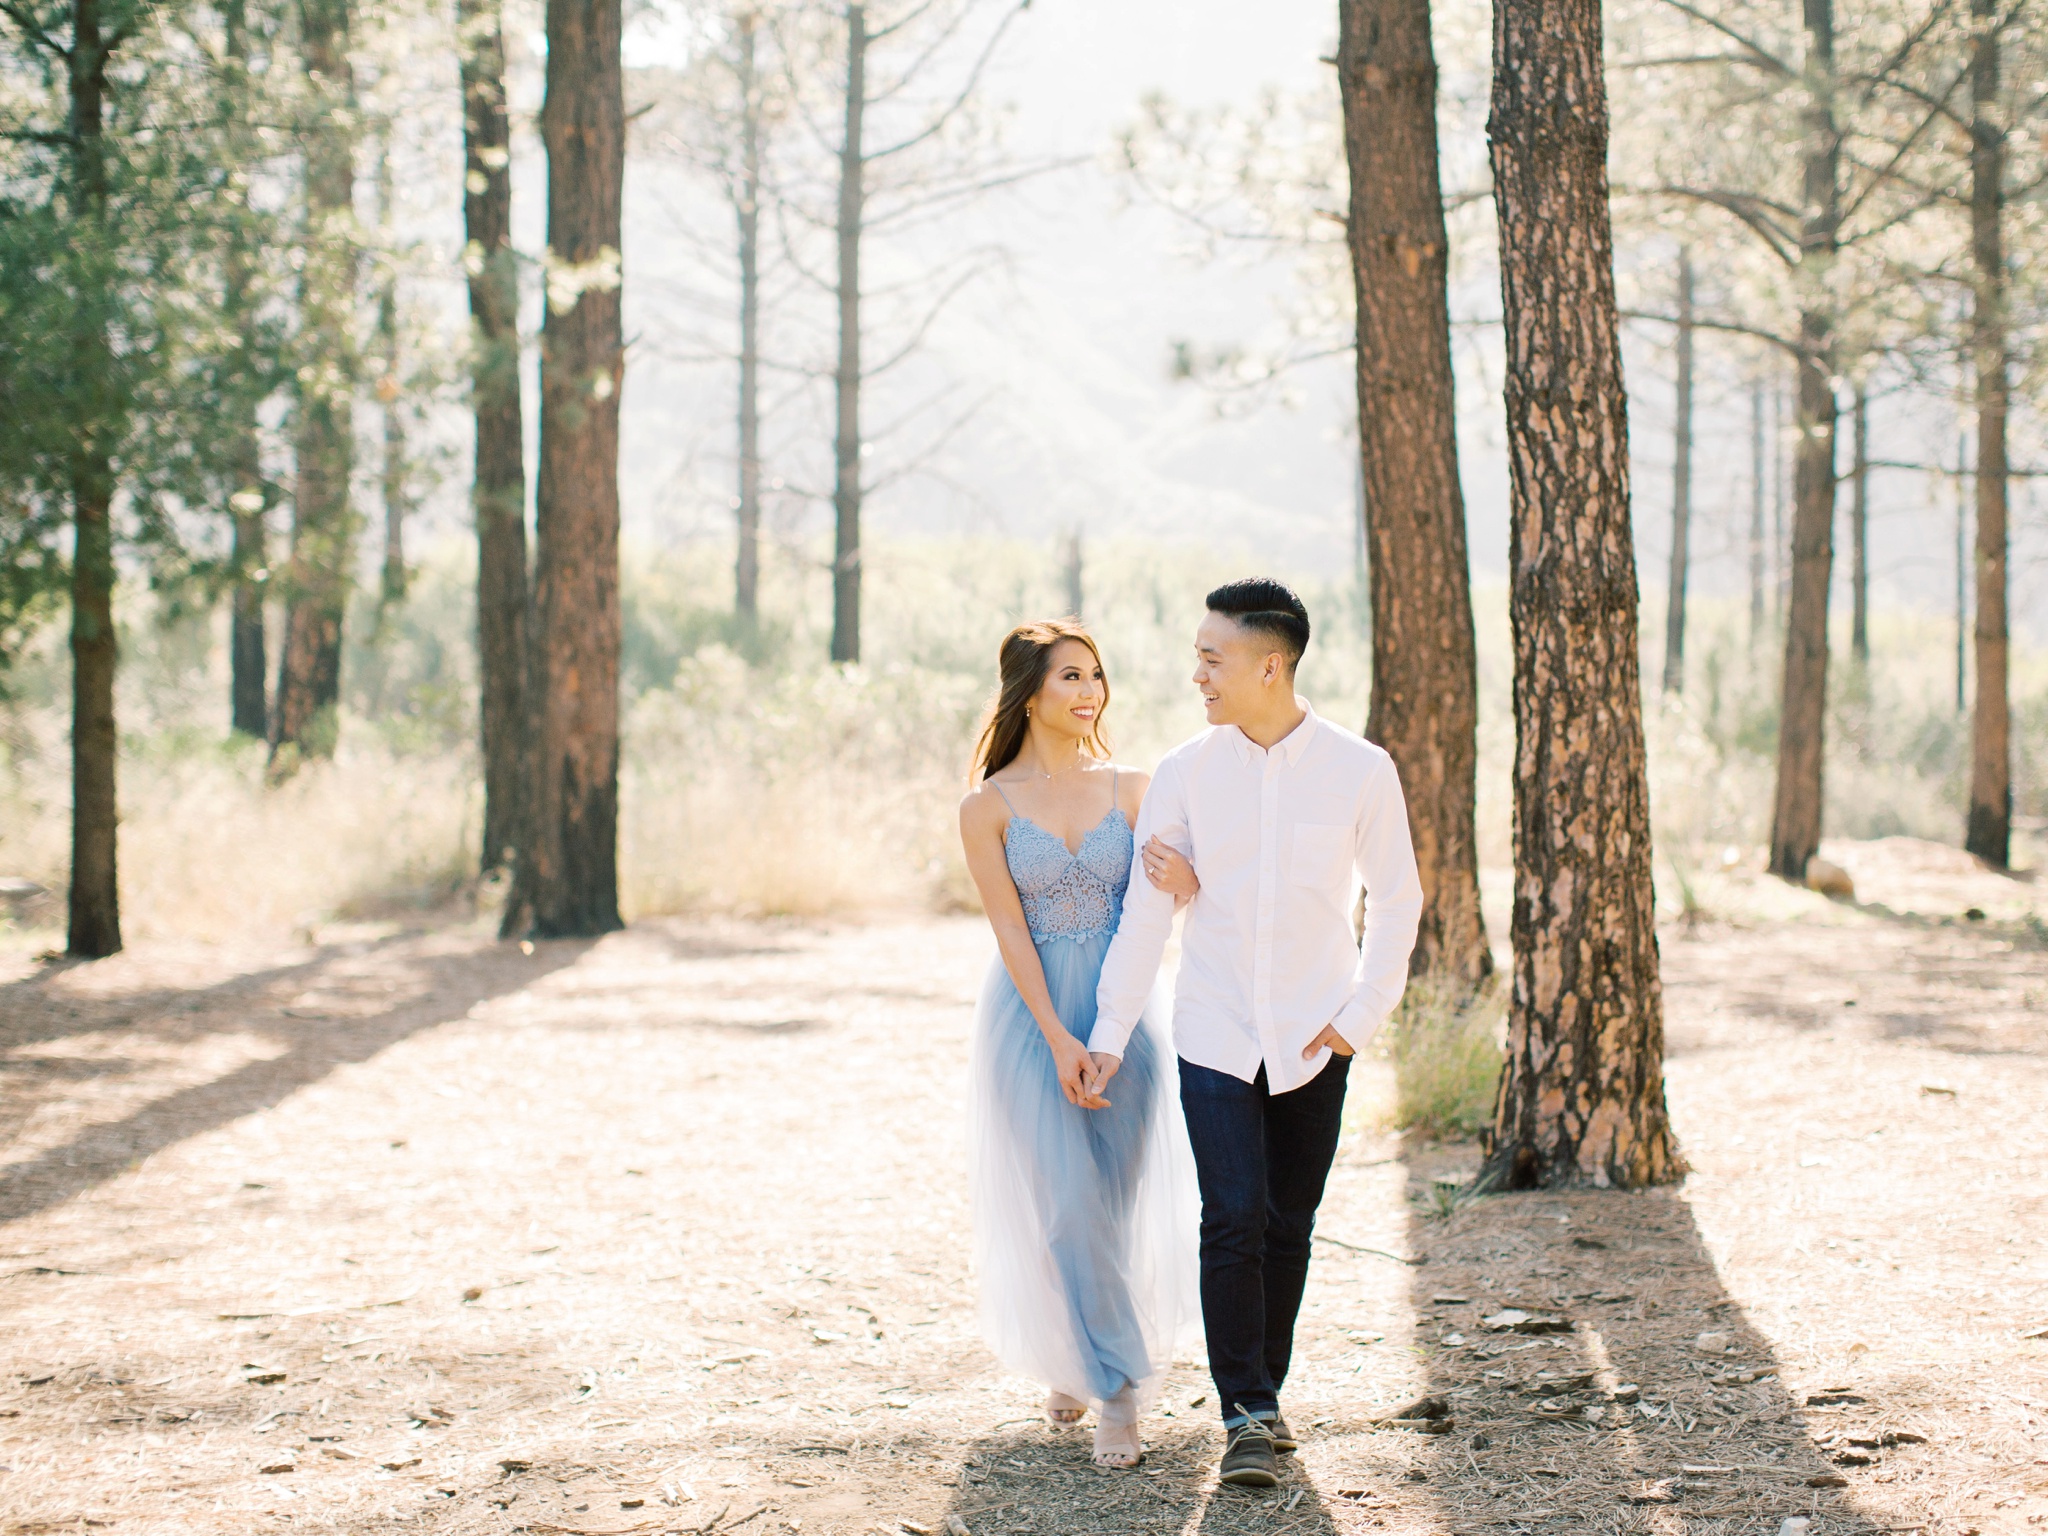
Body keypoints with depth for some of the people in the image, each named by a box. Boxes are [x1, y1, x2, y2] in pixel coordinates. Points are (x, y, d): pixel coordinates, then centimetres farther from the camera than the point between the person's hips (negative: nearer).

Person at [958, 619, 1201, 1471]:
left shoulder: (1130, 789, 3)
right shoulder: (988, 806, -3)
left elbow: (1176, 893, 1)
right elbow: (1011, 931, -7)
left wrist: (1184, 863, -24)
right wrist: (1057, 1039, -15)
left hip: (1121, 1010, 2)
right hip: (1031, 1016, -2)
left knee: (1120, 1199, 2)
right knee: (1064, 1202, -7)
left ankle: (1105, 1374, 22)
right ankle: (1095, 1372, 4)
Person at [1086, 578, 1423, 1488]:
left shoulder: (1359, 772, -6)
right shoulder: (1184, 773, -2)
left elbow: (1397, 899, 3)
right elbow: (1145, 909, 1)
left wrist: (1359, 1016, -3)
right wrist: (1109, 1034, -2)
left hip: (1311, 1042, 0)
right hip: (1214, 1037, 0)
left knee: (1288, 1226, 7)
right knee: (1234, 1221, -10)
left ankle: (1264, 1393, 23)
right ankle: (1246, 1417, -5)